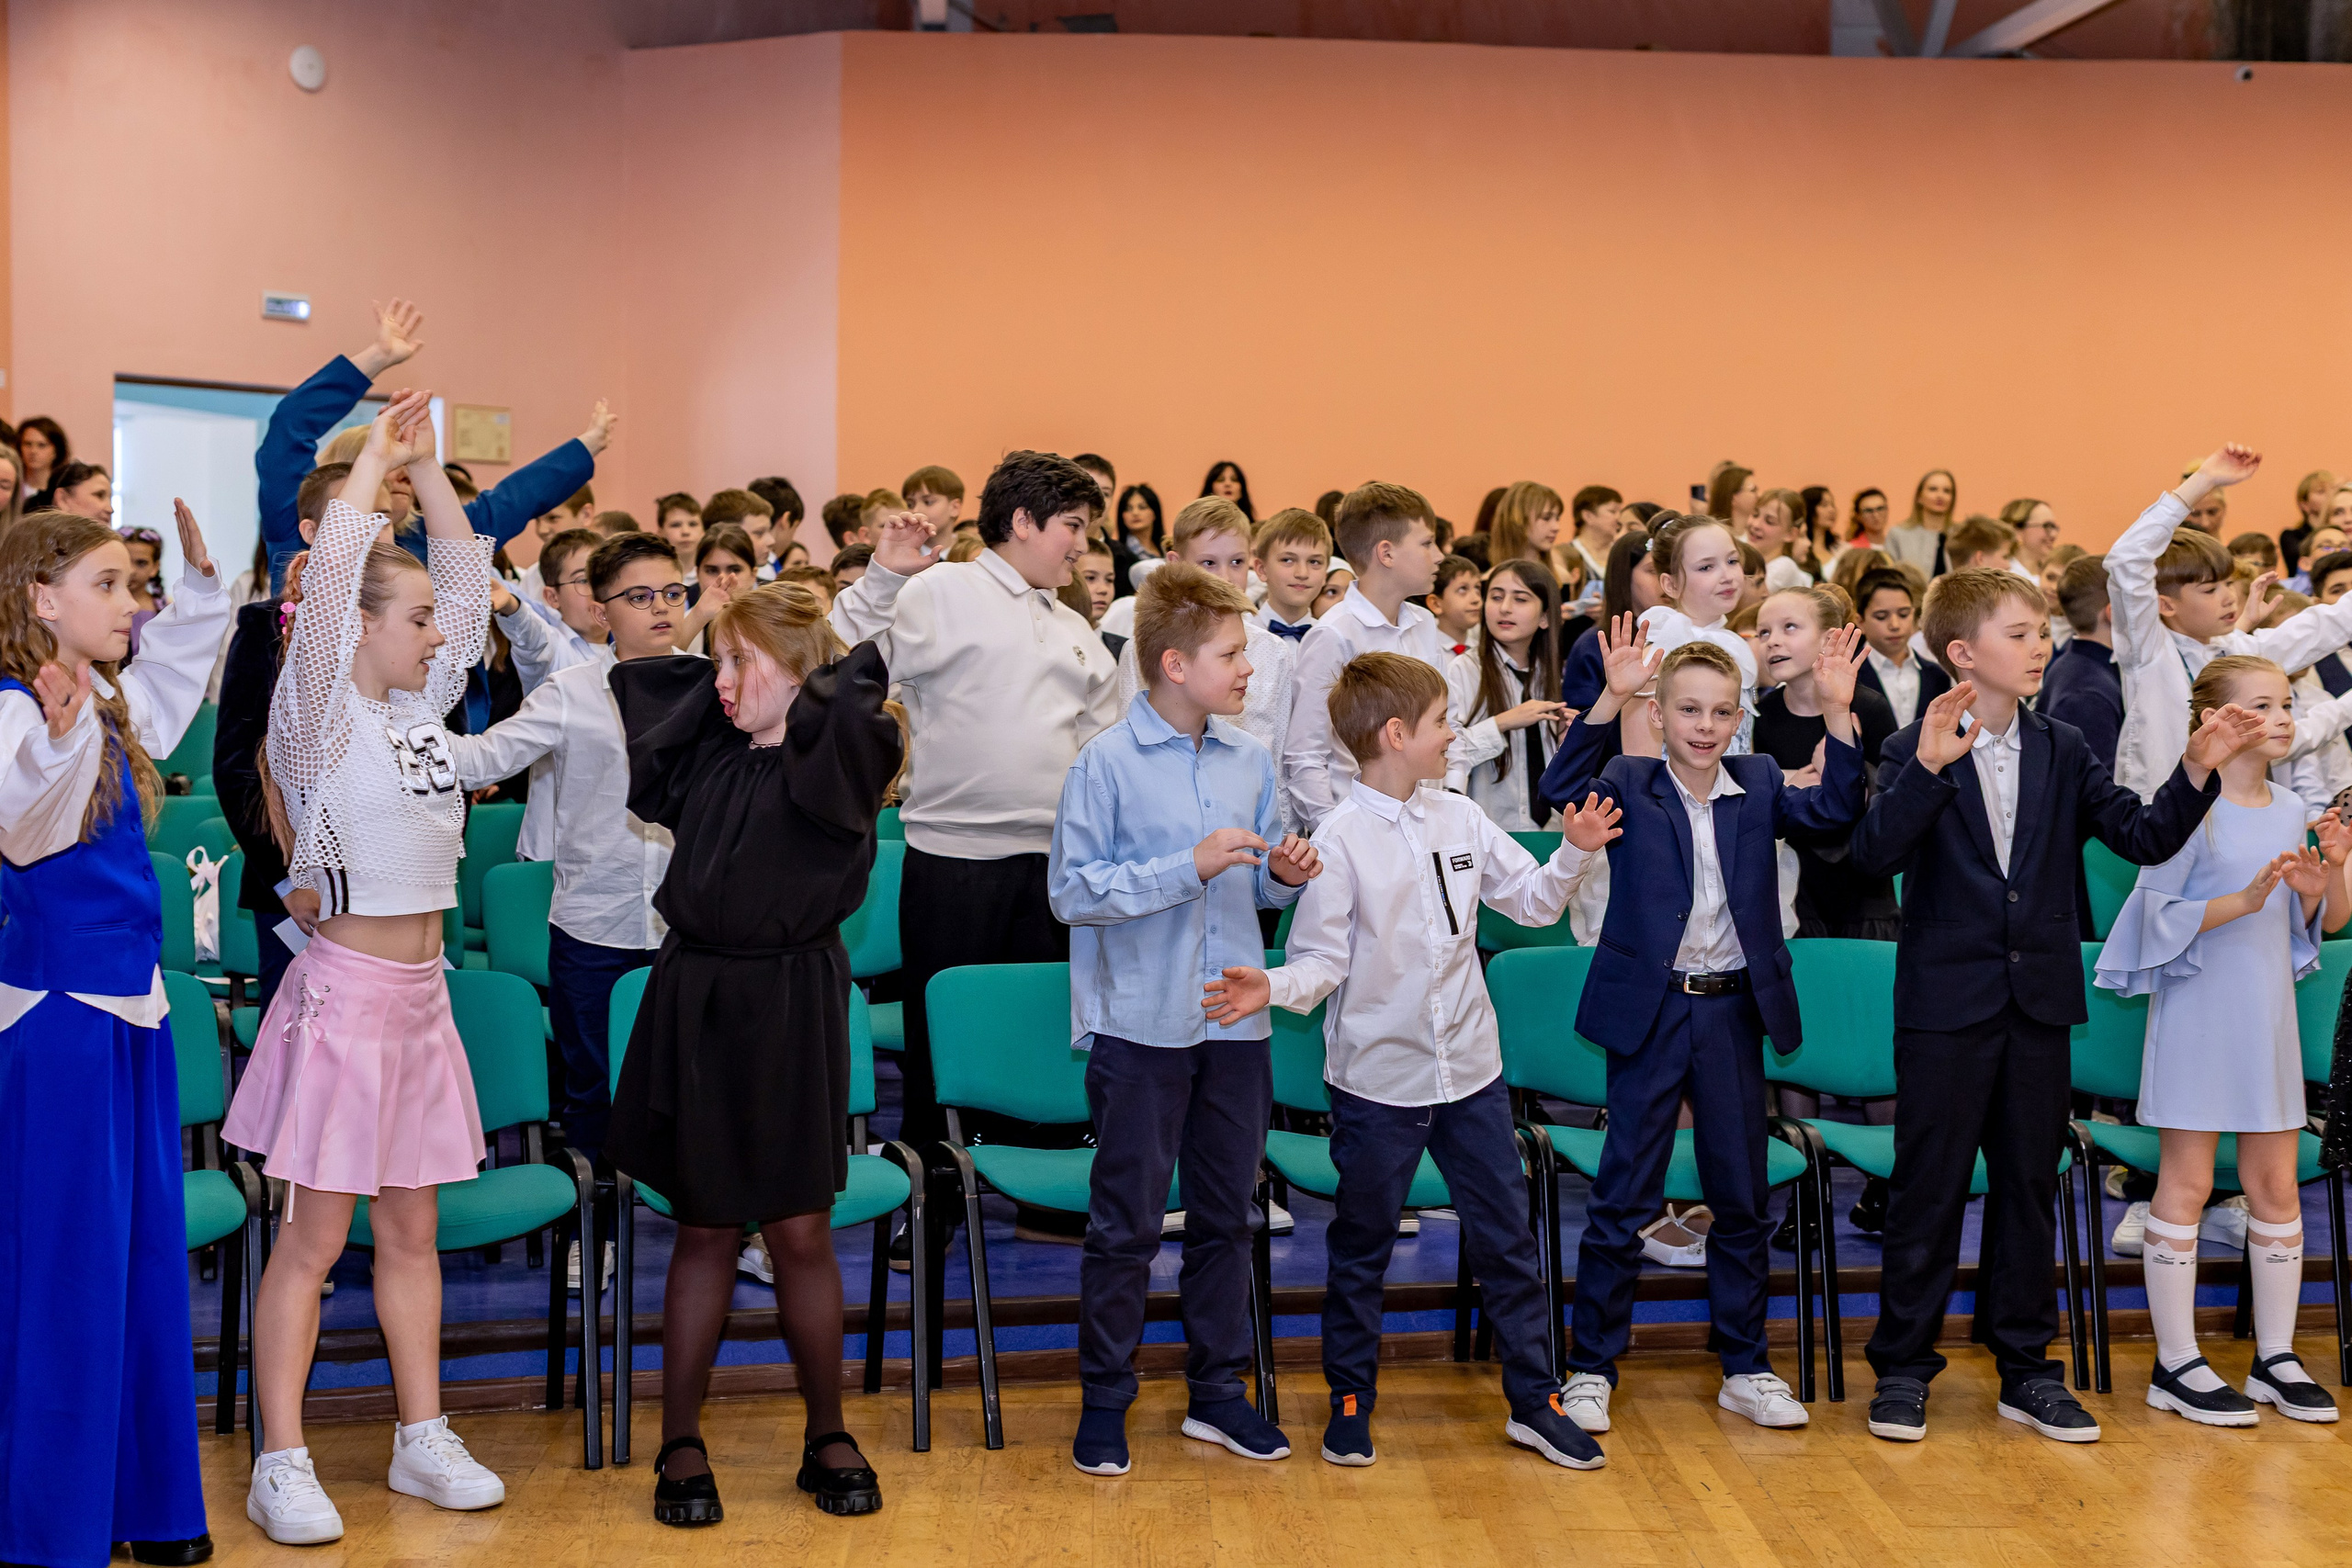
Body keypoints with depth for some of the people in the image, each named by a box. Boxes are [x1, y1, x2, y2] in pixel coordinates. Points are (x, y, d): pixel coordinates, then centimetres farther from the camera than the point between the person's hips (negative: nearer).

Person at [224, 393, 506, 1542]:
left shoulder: (421, 710, 9)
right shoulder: (322, 718, -9)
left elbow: (467, 584, 13)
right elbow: (327, 579, -22)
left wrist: (428, 473, 9)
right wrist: (372, 465, -13)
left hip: (419, 994, 7)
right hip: (345, 987, -7)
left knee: (411, 1229, 13)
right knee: (314, 1236, 0)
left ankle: (422, 1438, 22)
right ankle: (281, 1465, 9)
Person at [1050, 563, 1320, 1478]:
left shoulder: (1250, 759, 7)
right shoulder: (1109, 762, -9)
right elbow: (1071, 891, -14)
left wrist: (1283, 874, -5)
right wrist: (1189, 867, -20)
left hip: (1234, 1021, 5)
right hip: (1142, 1022, -5)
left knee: (1225, 1213, 13)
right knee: (1126, 1220, 4)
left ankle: (1216, 1392, 26)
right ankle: (1104, 1398, 18)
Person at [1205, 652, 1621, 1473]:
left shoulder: (1461, 819, 5)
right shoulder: (1341, 837, -12)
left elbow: (1532, 902, 13)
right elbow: (1322, 959, -13)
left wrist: (1575, 853, -3)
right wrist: (1272, 988, -31)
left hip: (1470, 1068, 5)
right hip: (1378, 1075, -5)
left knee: (1506, 1236, 11)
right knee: (1361, 1247, 9)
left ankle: (1535, 1401, 23)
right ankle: (1350, 1401, 25)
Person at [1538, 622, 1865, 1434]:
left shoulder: (1759, 787, 6)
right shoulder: (1629, 785, -4)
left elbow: (1836, 807, -7)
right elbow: (1562, 788, -22)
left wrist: (1837, 710, -19)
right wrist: (1610, 698, -33)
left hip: (1734, 1009, 3)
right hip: (1649, 1009, -3)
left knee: (1741, 1199, 12)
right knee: (1623, 1198, 2)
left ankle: (1745, 1367, 25)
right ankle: (1590, 1367, 13)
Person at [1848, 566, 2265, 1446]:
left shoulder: (2063, 754, 9)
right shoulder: (1915, 751, -5)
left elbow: (2144, 838, 2)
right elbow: (1874, 857, -20)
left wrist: (2199, 770, -12)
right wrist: (1930, 766, -31)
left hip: (2038, 1002, 4)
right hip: (1946, 1002, -4)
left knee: (2030, 1185, 11)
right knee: (1929, 1187, 2)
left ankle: (2025, 1368, 22)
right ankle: (1902, 1368, 13)